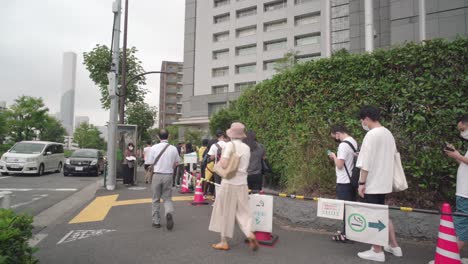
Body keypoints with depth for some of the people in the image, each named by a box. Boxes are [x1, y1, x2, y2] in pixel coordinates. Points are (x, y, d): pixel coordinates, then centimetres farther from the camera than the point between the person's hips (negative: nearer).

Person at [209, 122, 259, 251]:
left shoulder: (230, 145, -11)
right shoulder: (246, 148, 7)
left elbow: (224, 165, -19)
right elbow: (244, 166, 13)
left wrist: (220, 161, 1)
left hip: (229, 183, -5)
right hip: (242, 184, 5)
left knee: (225, 213, 8)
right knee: (242, 212, 12)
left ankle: (224, 242, 18)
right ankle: (250, 234, -8)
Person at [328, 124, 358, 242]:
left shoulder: (343, 145, -19)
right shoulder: (353, 142, 11)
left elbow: (339, 165, -22)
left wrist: (334, 156, -6)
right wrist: (336, 158, 13)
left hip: (344, 182, -9)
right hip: (351, 180, 9)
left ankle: (347, 234, 8)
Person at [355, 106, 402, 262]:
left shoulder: (371, 134, -17)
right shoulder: (388, 133, 10)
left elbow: (366, 162, -20)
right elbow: (390, 157, 17)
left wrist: (361, 183, -15)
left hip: (372, 183, -9)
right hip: (383, 182, 9)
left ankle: (377, 252, 14)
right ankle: (394, 246, 27)